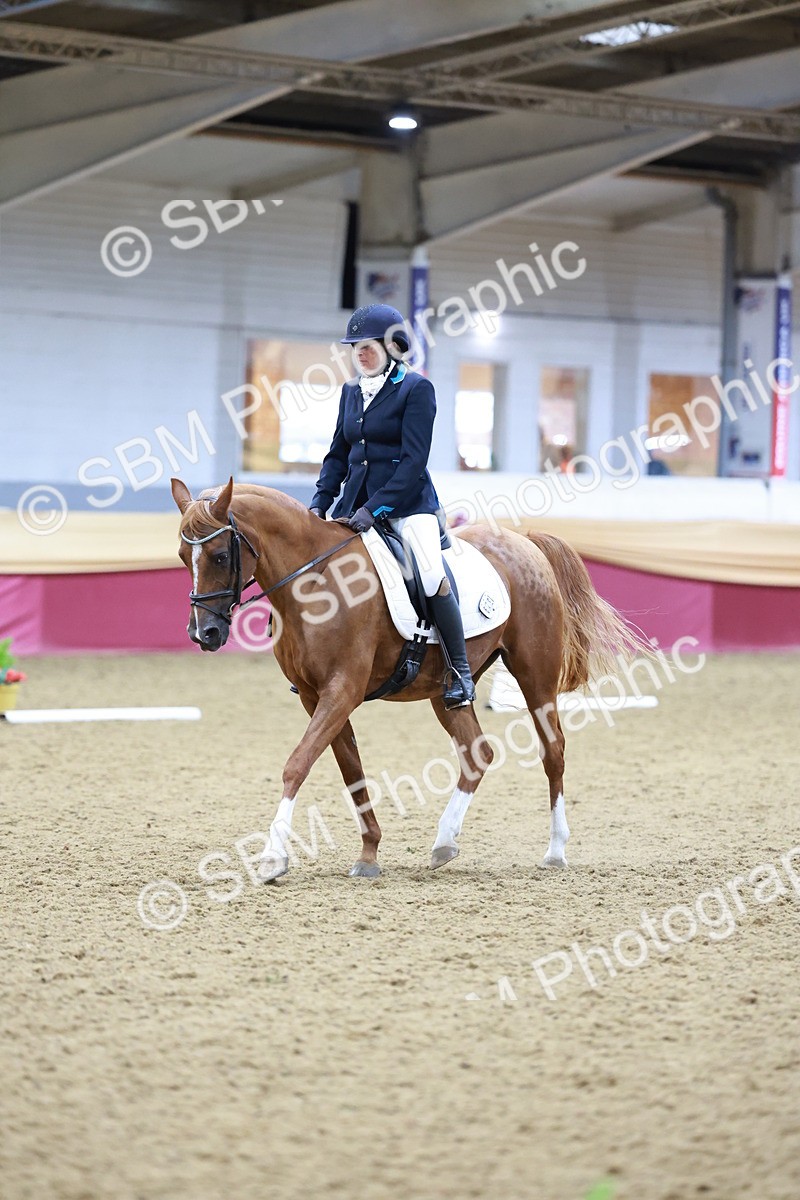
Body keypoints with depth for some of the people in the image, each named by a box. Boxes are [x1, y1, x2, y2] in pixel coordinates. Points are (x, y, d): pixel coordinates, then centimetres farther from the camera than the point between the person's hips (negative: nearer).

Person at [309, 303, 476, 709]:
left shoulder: (416, 389, -8)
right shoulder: (351, 391, 12)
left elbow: (414, 459, -15)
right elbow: (338, 454, 16)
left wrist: (376, 507, -23)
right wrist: (320, 501, 1)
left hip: (407, 503, -7)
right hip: (357, 504, 7)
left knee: (432, 575, -24)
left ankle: (460, 671, -13)